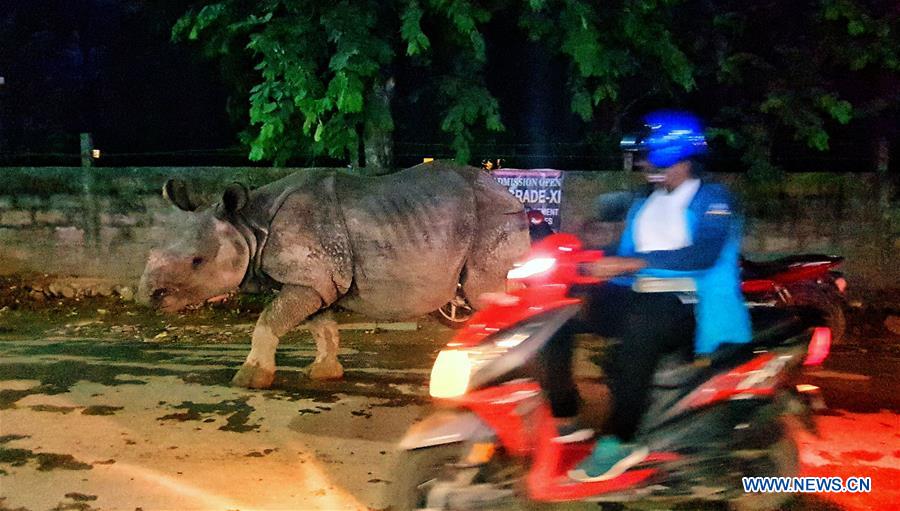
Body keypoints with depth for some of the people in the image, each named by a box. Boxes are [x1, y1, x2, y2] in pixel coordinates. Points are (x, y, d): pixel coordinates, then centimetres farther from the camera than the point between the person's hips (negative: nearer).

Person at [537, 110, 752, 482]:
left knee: (639, 328, -40)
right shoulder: (642, 207, 22)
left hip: (687, 303, -7)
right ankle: (563, 419, -6)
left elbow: (704, 254, -18)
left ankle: (620, 442, -31)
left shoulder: (713, 198, 0)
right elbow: (625, 258, 21)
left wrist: (633, 263, -24)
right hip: (640, 295, 7)